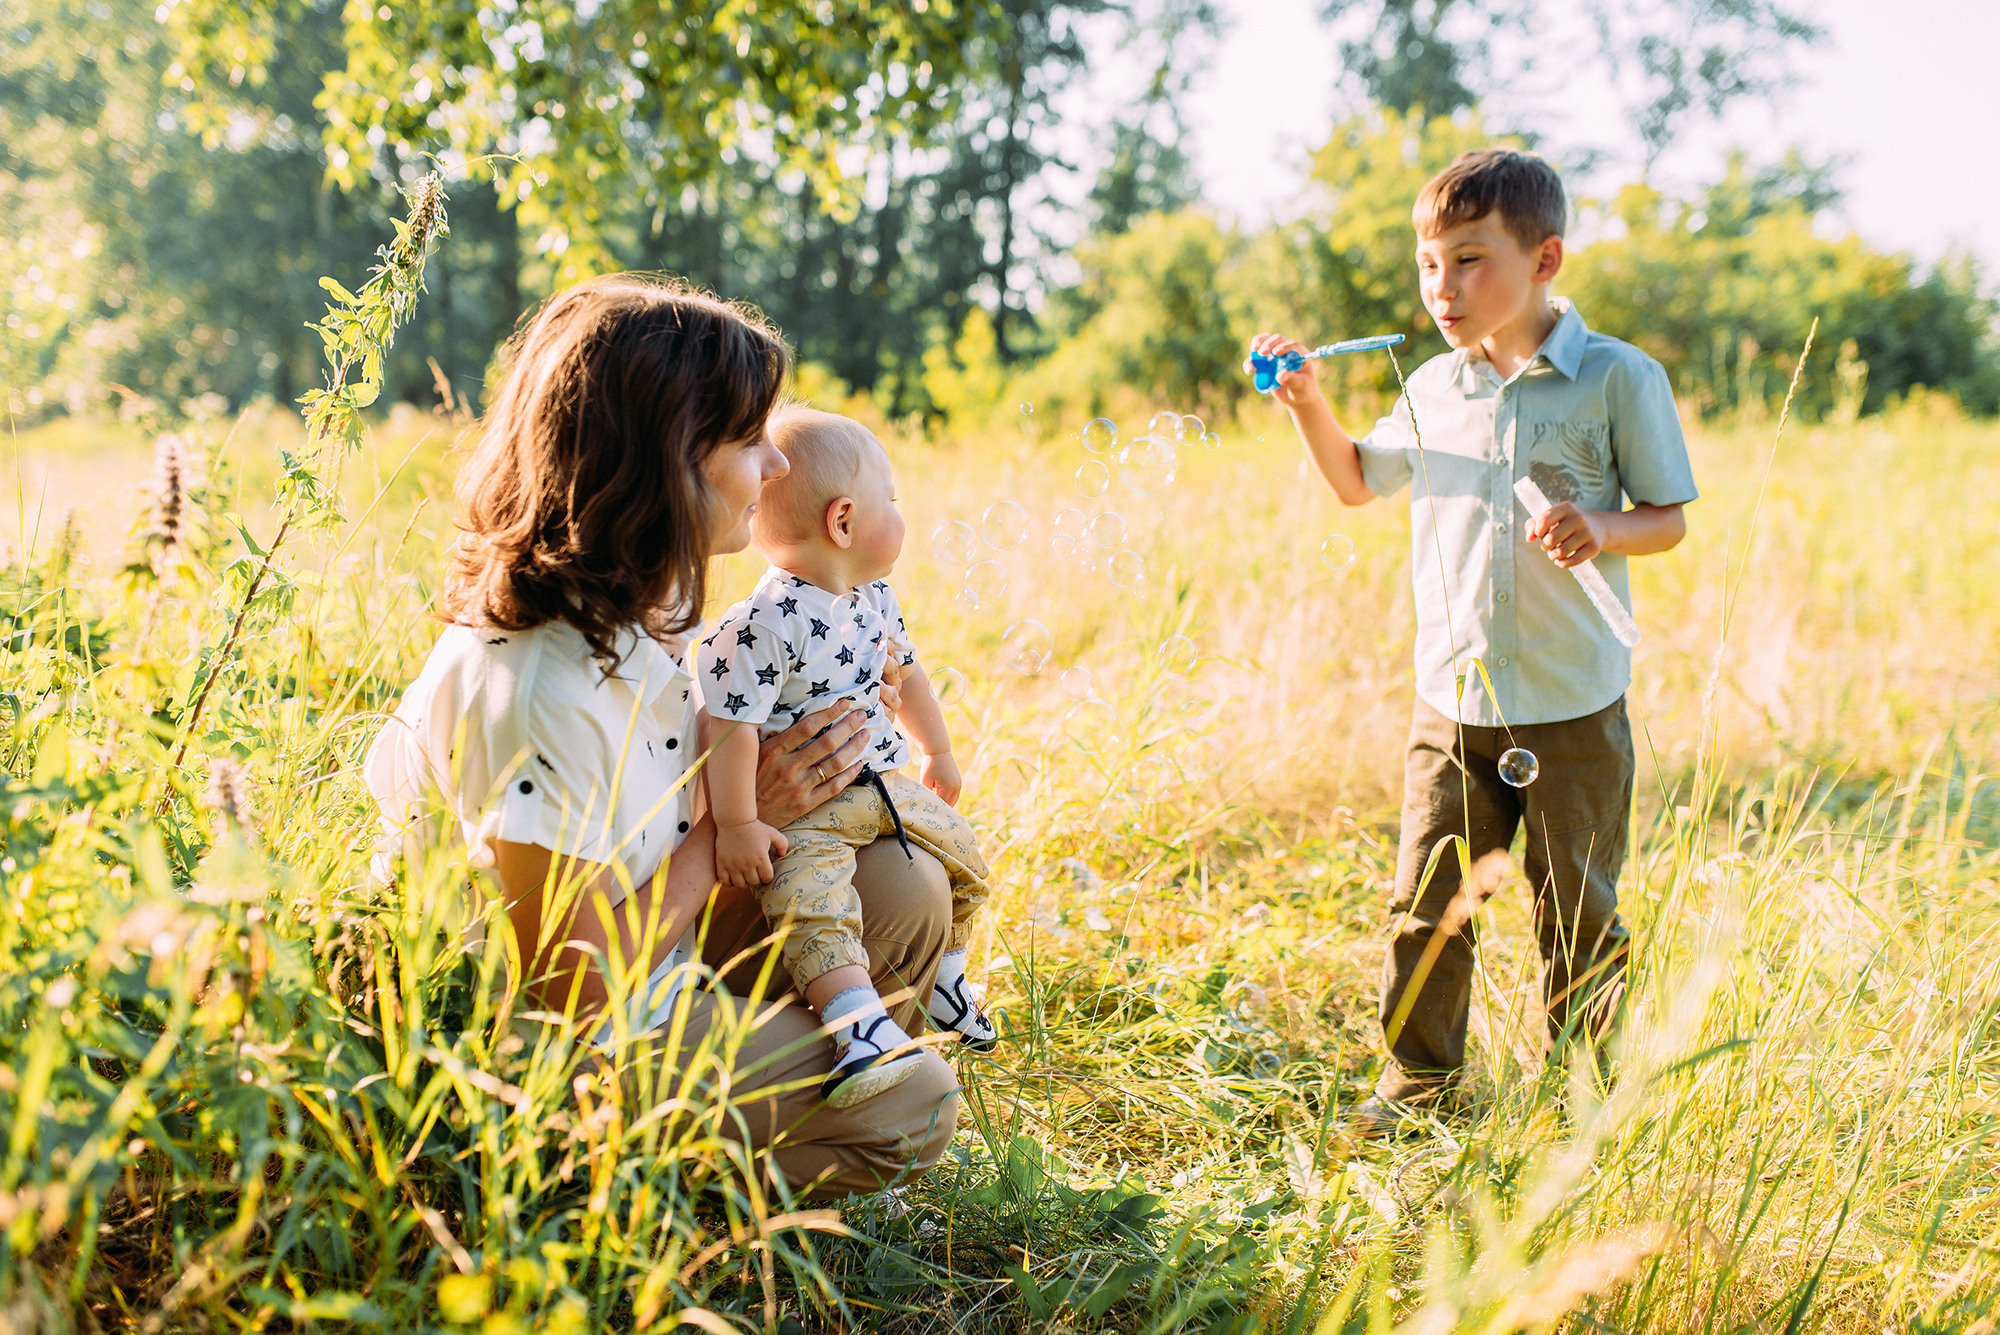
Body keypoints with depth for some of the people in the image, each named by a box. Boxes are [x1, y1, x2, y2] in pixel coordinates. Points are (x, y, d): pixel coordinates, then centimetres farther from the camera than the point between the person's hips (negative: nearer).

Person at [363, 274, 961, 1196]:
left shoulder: (637, 608, -4)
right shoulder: (533, 687, -32)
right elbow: (579, 989, -26)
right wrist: (740, 813, -18)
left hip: (650, 962, 9)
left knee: (903, 890, -3)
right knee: (911, 1109, -12)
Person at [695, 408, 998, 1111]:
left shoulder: (875, 599, 4)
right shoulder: (763, 624, -25)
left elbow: (905, 672, 23)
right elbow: (729, 727, -26)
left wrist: (938, 752, 33)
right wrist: (737, 824, -27)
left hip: (884, 785, 9)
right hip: (800, 809, -8)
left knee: (962, 856, 16)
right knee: (815, 904, -31)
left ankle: (944, 980, 37)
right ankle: (864, 1027, -42)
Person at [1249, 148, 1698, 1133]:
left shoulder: (1618, 377, -6)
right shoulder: (1433, 389, 8)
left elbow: (1668, 519, -2)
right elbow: (1358, 481, 24)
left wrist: (1601, 529, -23)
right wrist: (1306, 404, 9)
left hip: (1574, 710, -4)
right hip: (1452, 702, 4)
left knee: (1577, 915, 8)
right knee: (1427, 903, 7)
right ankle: (1420, 1079, 23)